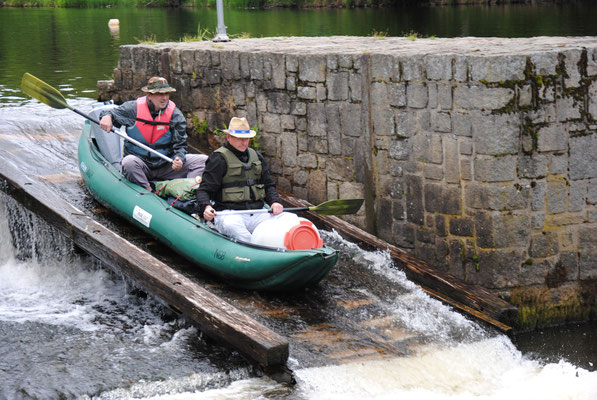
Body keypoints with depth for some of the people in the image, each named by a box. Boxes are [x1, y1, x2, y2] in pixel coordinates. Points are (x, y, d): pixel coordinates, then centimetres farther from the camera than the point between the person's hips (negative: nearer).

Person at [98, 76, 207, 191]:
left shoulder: (176, 115, -1)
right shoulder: (134, 108, -4)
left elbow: (180, 145, -2)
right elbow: (112, 112, 7)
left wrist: (179, 159, -25)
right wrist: (107, 116, -20)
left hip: (165, 166, 2)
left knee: (202, 160, -15)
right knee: (129, 162, -37)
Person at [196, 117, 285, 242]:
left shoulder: (256, 156, 21)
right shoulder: (218, 159, 2)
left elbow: (268, 185, 26)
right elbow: (204, 189, -2)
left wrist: (274, 202, 4)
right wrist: (206, 207, -24)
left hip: (257, 214, 6)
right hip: (229, 213, -5)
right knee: (232, 226, -40)